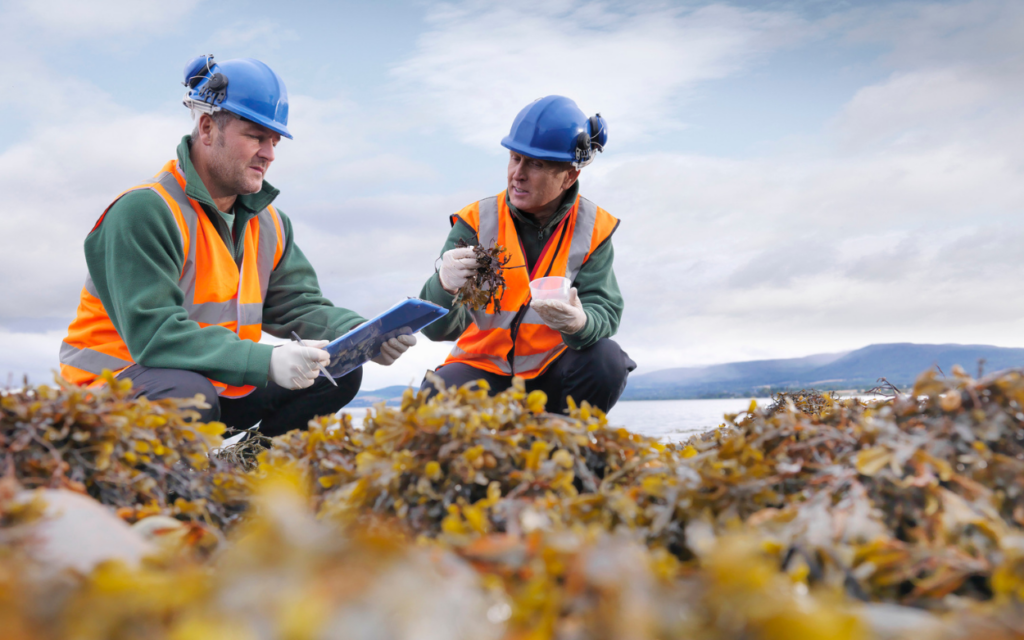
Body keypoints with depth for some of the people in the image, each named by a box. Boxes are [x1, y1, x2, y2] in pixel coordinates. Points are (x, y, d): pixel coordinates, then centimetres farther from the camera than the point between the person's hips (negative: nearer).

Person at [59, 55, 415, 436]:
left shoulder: (268, 225, 7)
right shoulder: (144, 212, -20)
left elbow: (300, 306, 5)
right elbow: (154, 333, -29)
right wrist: (266, 362, -40)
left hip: (219, 386, 7)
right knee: (187, 396, -40)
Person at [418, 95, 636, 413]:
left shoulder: (593, 229, -5)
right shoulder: (477, 222, -9)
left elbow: (604, 311, -15)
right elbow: (437, 329, -17)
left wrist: (579, 323, -40)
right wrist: (445, 288, -41)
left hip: (551, 374, 2)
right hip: (483, 370, -1)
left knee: (606, 360, -29)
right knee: (435, 399, -31)